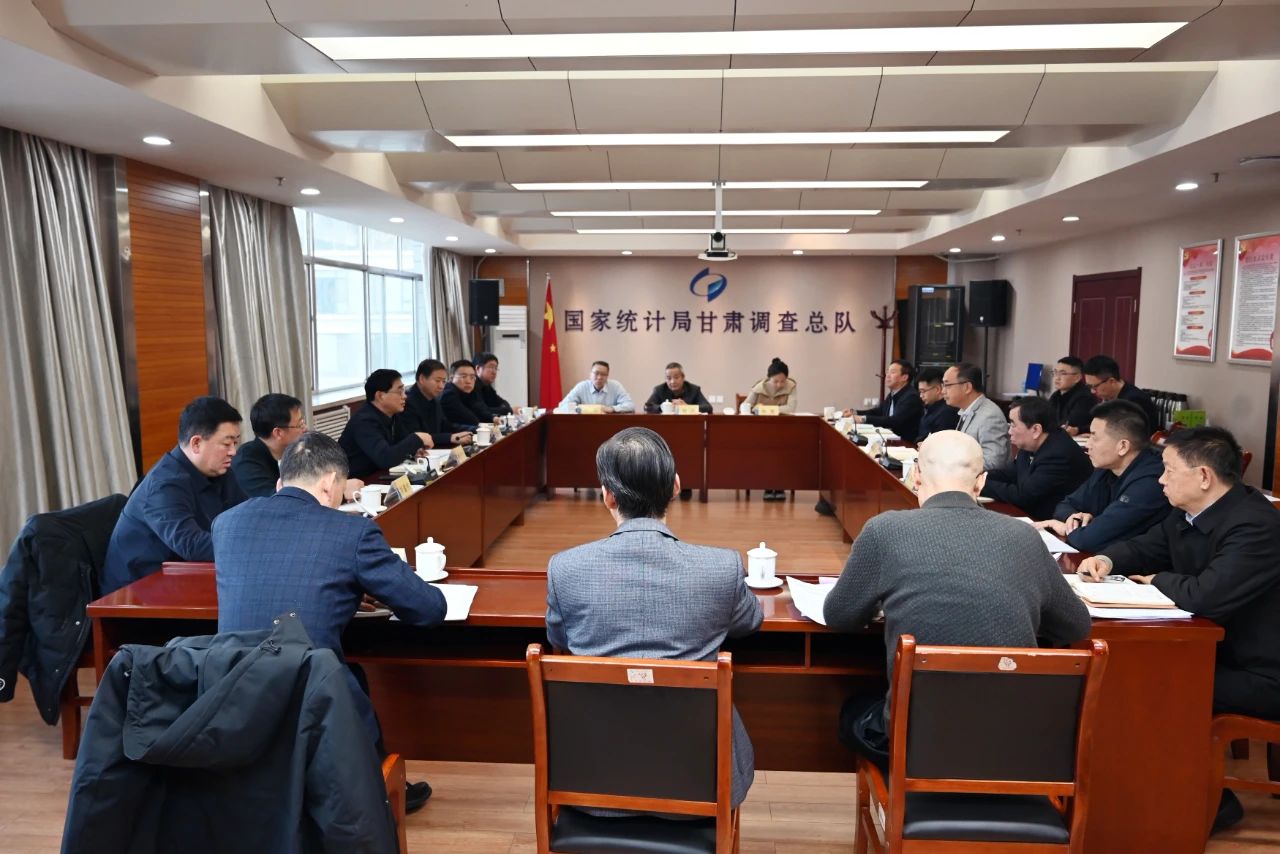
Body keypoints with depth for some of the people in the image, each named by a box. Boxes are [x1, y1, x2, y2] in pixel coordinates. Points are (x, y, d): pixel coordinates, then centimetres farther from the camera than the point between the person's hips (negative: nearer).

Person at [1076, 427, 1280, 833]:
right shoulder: (1188, 514, 2)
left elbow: (1203, 596, -38)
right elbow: (1143, 547, 16)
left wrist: (1159, 580, -16)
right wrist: (1107, 560, -7)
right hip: (1218, 649, 9)